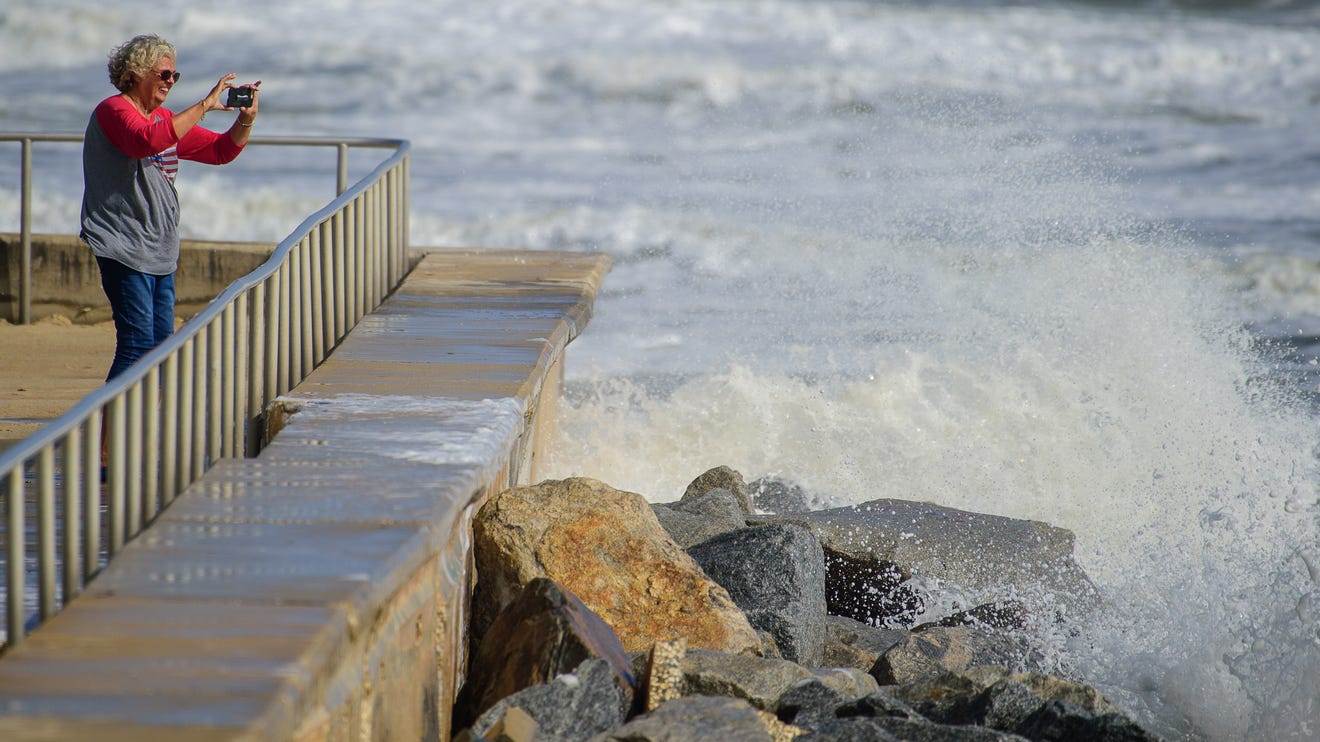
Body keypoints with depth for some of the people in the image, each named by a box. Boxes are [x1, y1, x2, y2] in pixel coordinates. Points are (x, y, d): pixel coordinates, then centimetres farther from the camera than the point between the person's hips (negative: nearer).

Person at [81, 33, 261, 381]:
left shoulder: (166, 118, 18)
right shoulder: (113, 111, -7)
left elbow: (221, 150, 23)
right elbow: (147, 140, -29)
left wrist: (245, 119, 4)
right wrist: (204, 106, -26)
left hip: (160, 253, 9)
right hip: (124, 247, -9)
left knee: (161, 345, 7)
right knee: (137, 343, -14)